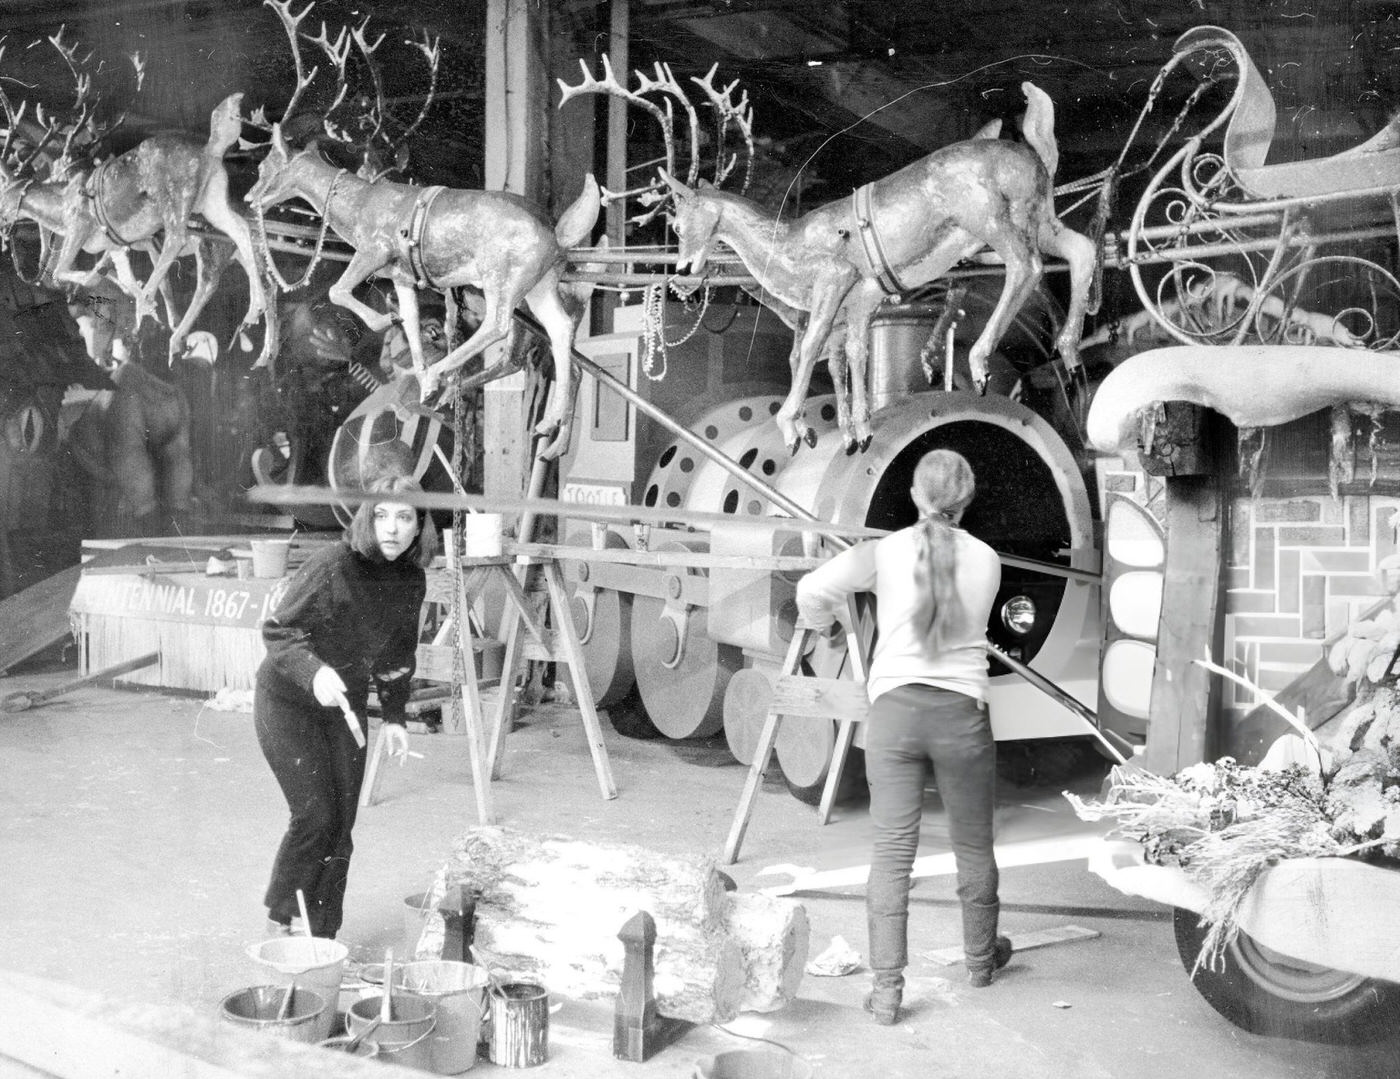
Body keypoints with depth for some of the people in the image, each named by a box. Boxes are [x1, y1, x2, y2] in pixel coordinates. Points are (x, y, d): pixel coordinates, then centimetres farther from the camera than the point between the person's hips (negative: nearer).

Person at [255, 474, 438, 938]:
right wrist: (314, 671, -38)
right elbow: (276, 630, -22)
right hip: (288, 699, -5)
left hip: (344, 705, 5)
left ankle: (321, 936, 16)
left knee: (341, 825, 3)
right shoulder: (332, 565, -24)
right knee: (315, 814, -11)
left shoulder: (412, 582, -5)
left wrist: (394, 716, 6)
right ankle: (280, 921, 11)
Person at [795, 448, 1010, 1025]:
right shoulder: (986, 560, 2)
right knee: (973, 844, 18)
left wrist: (827, 620, 12)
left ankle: (886, 989, 1)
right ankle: (980, 958, 39)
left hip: (895, 707, -1)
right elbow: (964, 624, 12)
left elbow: (812, 591, -11)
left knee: (893, 850, 2)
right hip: (962, 711, 1)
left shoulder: (885, 552, -3)